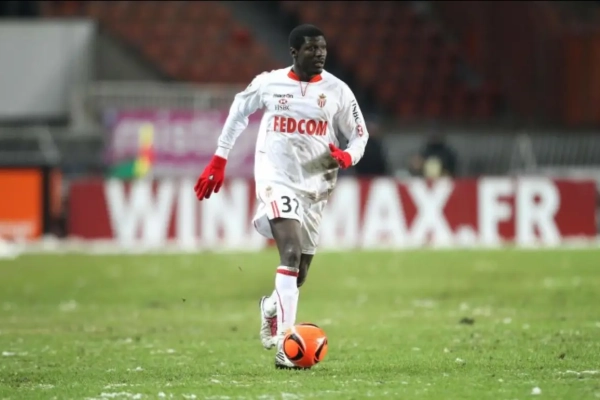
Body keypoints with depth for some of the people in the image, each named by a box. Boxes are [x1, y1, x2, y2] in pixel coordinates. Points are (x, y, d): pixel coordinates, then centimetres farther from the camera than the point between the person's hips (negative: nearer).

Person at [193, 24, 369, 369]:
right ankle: (284, 343, -27)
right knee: (291, 253, -24)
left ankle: (271, 307, 45)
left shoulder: (337, 91, -1)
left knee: (299, 273, 10)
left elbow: (359, 134, 8)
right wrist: (219, 161, 16)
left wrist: (347, 157, -15)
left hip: (316, 185, 3)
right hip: (276, 180, -3)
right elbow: (239, 112, 15)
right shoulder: (268, 84, -3)